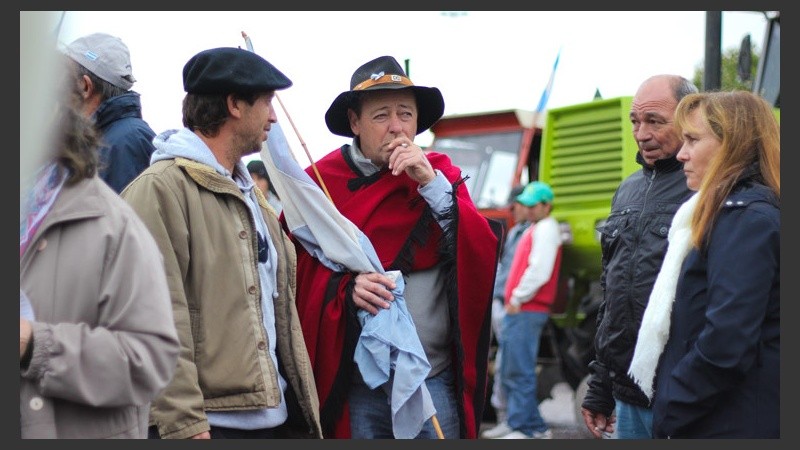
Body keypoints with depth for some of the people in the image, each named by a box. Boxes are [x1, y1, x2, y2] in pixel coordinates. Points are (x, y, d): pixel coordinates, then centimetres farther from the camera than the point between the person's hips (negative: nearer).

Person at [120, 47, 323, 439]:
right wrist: (186, 426, -20)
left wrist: (307, 408, 17)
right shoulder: (161, 189, -9)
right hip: (211, 423, -8)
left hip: (277, 417, 8)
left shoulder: (251, 197, 21)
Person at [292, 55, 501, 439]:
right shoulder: (320, 182, 3)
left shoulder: (439, 174, 9)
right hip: (353, 388, -1)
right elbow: (297, 275, 1)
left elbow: (482, 255, -4)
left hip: (435, 382, 1)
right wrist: (345, 288, -18)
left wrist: (431, 184, -12)